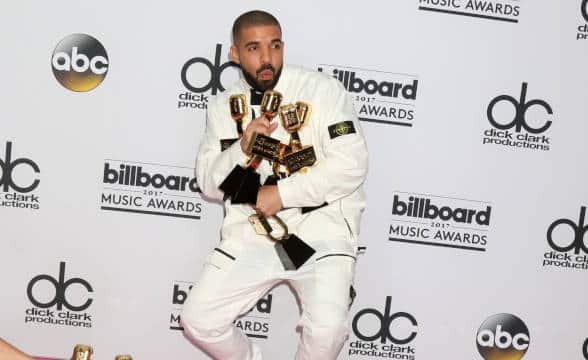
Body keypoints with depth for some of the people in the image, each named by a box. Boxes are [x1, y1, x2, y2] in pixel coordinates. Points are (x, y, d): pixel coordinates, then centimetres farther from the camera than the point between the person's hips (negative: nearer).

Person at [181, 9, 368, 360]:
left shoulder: (322, 89, -7)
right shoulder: (224, 106, 6)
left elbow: (352, 165, -14)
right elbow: (209, 182, 4)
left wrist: (282, 194, -15)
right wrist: (242, 149, -16)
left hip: (320, 228, -4)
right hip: (251, 233, 4)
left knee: (327, 330, -24)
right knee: (199, 321, -6)